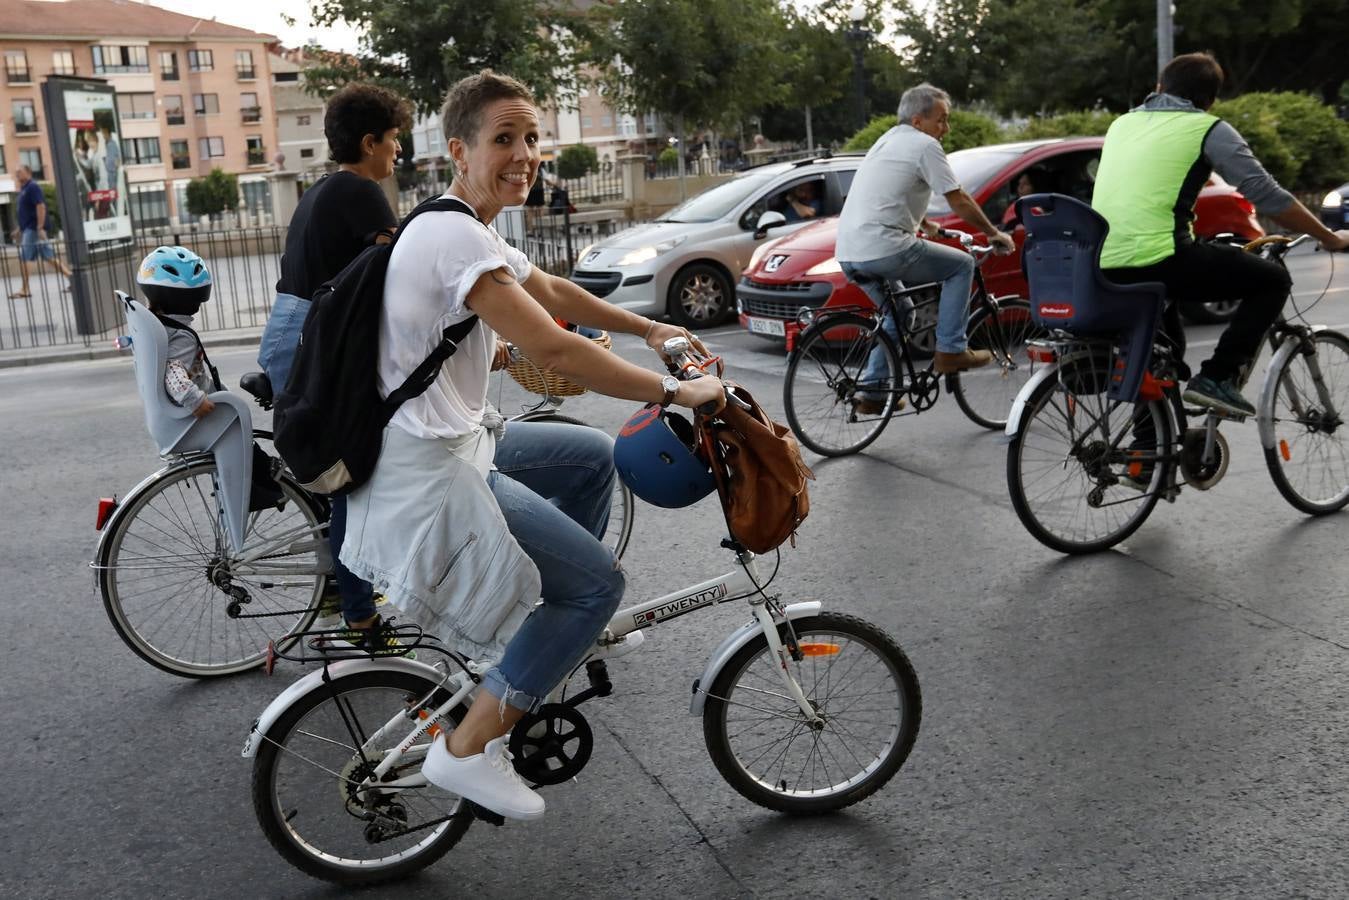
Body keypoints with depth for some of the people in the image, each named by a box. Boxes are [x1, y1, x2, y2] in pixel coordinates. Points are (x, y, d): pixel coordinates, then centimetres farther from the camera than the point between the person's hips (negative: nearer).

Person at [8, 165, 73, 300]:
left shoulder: (32, 187, -11)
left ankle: (25, 289, -5)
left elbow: (41, 207, -20)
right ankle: (71, 277, 8)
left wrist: (40, 228, -25)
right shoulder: (24, 188, 19)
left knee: (24, 258, -8)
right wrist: (19, 229, 25)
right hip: (28, 228, 10)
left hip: (33, 229, -10)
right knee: (49, 257, 8)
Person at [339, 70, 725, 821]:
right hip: (430, 476, -10)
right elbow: (553, 349, -29)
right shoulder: (456, 237, -21)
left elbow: (552, 291, 27)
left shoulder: (468, 229, 12)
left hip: (453, 444, 10)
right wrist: (674, 391, -21)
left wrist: (650, 329, 23)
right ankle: (468, 750, 0)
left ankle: (555, 636, 28)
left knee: (594, 457, 22)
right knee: (600, 582, -7)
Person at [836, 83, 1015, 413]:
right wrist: (994, 234, 9)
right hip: (883, 249, -9)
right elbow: (959, 201, -3)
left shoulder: (889, 139, 24)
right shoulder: (925, 145, -4)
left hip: (847, 252, 9)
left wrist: (926, 225, 52)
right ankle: (950, 350, 5)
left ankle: (872, 392, 22)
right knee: (962, 264, 8)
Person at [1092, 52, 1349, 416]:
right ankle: (1217, 378, 1)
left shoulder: (1123, 123, 22)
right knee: (1273, 278, 11)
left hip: (1104, 268, 7)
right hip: (1158, 260, -7)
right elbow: (1267, 195, 0)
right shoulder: (1207, 128, 3)